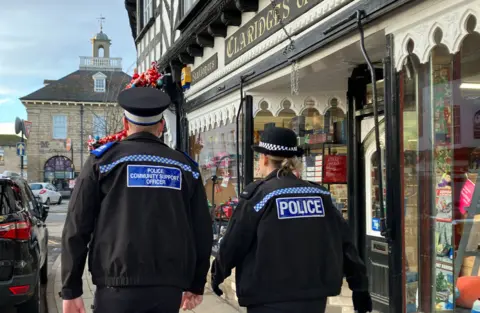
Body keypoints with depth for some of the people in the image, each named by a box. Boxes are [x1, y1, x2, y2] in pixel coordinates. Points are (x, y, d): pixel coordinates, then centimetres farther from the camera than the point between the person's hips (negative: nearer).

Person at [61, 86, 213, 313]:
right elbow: (202, 231, 10)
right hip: (169, 287, 3)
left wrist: (71, 289, 4)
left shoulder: (103, 160, 2)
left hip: (118, 286, -3)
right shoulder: (185, 167, 10)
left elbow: (76, 229, -1)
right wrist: (196, 284, 21)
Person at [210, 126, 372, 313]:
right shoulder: (320, 194, 5)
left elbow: (233, 243, -4)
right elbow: (344, 241, 5)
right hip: (315, 297, 5)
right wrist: (360, 286, 11)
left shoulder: (257, 194, -8)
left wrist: (217, 275, 13)